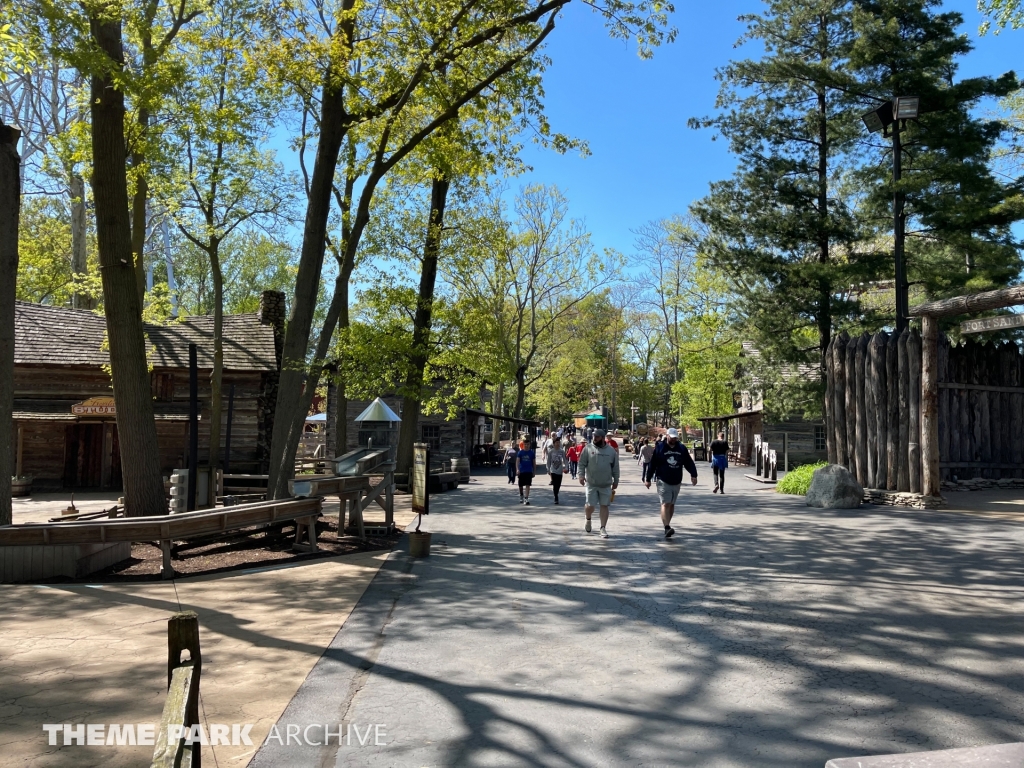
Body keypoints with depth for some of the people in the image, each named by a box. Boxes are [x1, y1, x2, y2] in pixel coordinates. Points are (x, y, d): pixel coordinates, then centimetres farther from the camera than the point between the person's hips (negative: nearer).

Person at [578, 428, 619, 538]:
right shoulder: (588, 448, -2)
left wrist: (616, 480, 9)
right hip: (591, 484, -1)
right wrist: (581, 475, -13)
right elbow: (582, 463, -1)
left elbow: (615, 467, 9)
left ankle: (603, 528, 8)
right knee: (590, 505, 1)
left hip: (606, 484, 1)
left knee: (604, 506, 2)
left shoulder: (611, 450, 3)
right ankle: (588, 520, 31)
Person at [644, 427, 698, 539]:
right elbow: (652, 464, -2)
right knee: (666, 504, -14)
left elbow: (689, 462, 7)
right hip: (663, 481, -5)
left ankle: (667, 525, 27)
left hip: (676, 482, 5)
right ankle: (667, 528, -22)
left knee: (671, 504, 14)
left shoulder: (682, 448, 7)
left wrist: (693, 474, -7)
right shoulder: (660, 448, -4)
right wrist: (648, 479, -3)